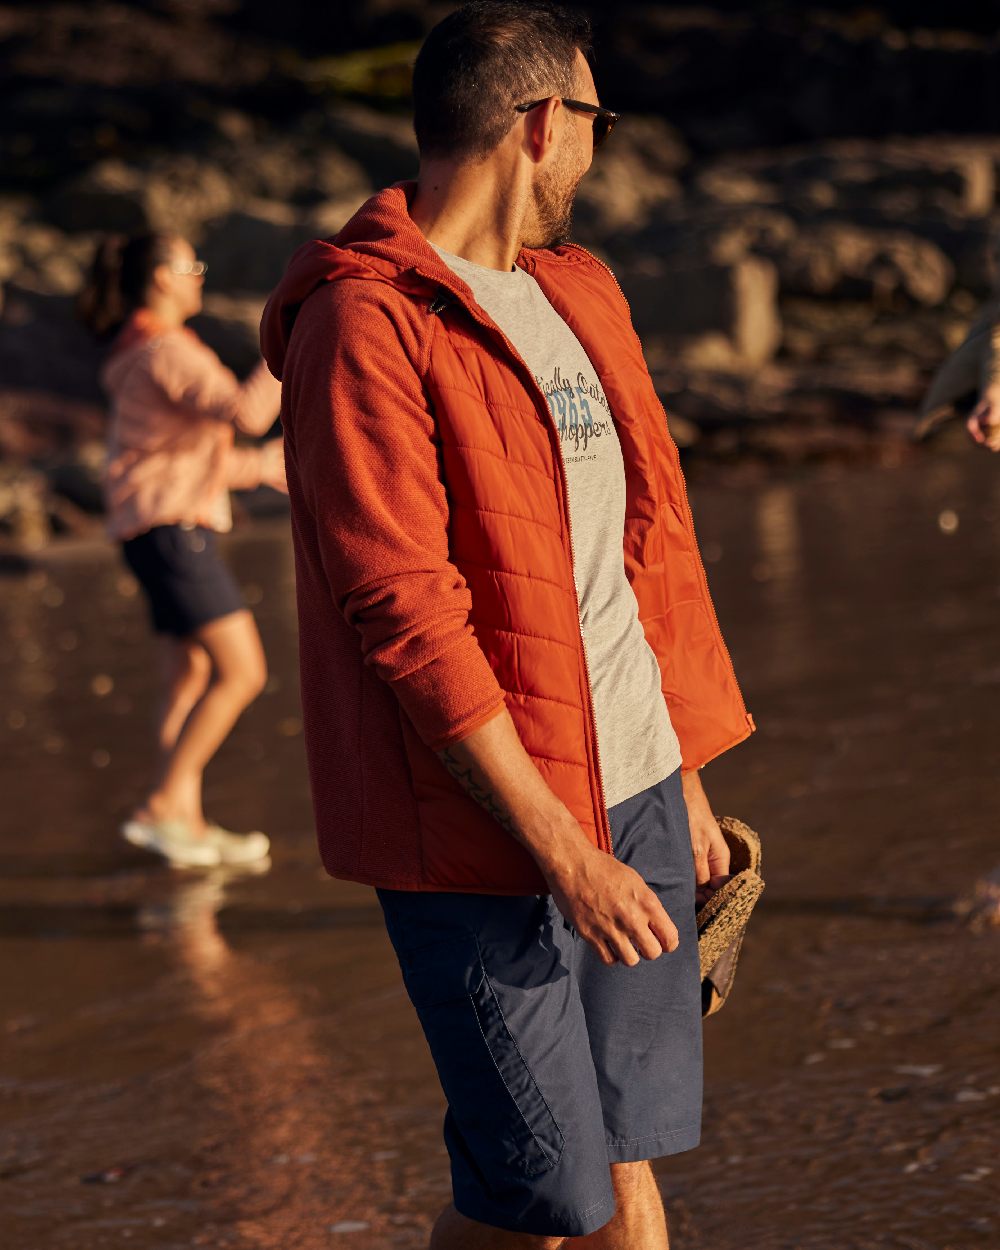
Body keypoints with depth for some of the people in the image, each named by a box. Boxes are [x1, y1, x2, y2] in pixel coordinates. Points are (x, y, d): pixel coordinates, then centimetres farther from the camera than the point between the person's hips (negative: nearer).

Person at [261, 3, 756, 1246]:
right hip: (481, 823, -7)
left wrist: (687, 780, 20)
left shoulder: (577, 295, 14)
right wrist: (563, 856, -21)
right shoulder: (363, 322, -14)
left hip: (631, 786, 8)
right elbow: (406, 614, -20)